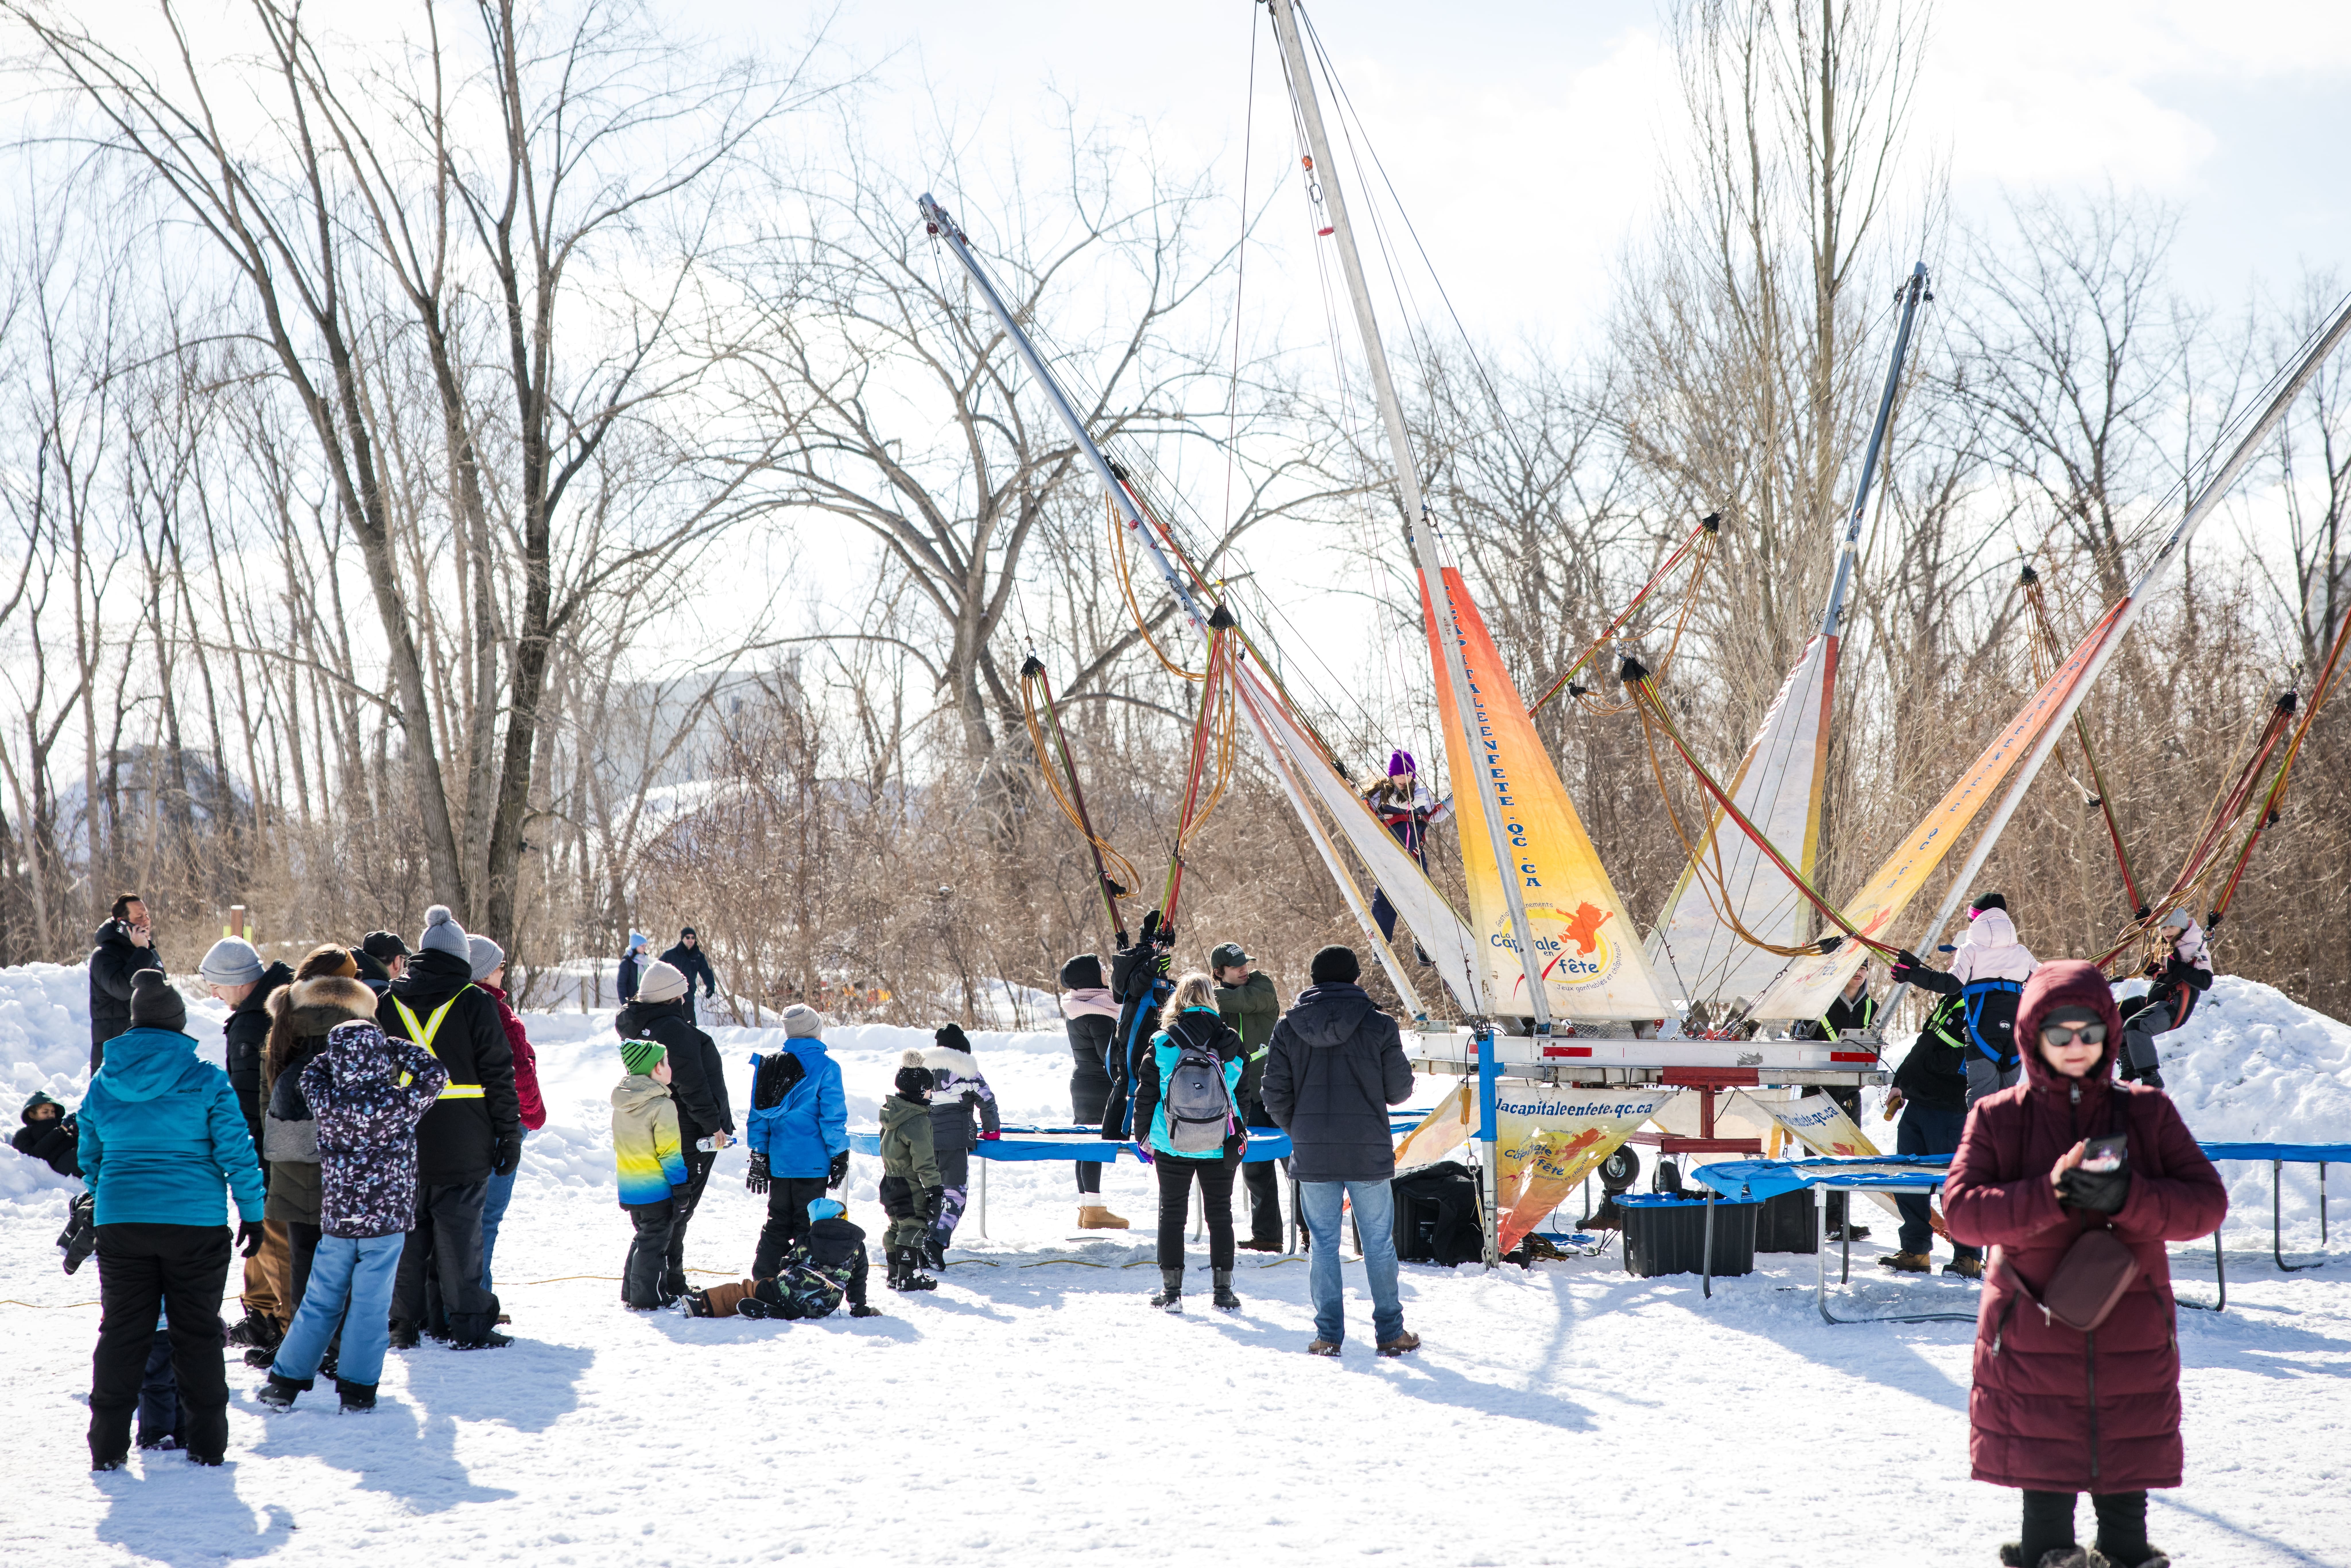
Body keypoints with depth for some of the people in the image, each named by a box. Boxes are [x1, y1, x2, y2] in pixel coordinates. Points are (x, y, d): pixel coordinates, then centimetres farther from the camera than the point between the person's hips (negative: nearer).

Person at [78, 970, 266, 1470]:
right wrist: (252, 1213, 2)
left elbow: (89, 1157, 14)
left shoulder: (104, 1082, 3)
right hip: (196, 1223, -3)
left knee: (122, 1331, 10)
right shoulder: (205, 1079, -8)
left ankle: (108, 1446, 11)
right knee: (197, 1333, 8)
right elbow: (236, 1152, -8)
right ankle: (206, 1442, 12)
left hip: (120, 1222, 3)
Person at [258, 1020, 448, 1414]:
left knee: (319, 1302, 13)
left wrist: (342, 1053, 9)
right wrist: (395, 1049, 1)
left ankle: (285, 1382, 16)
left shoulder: (326, 1104, -9)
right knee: (371, 1306, 5)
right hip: (386, 1222, -2)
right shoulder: (398, 1105, -15)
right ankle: (357, 1389, 6)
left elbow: (309, 1075, 12)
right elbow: (435, 1074, 0)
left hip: (336, 1222, 2)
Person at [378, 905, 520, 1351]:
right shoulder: (474, 1003, -4)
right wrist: (509, 1134, 1)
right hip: (461, 1147, -3)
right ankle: (468, 1325, 2)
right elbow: (499, 1074, -5)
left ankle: (404, 1323, 12)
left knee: (405, 1229, 10)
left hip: (399, 1144, 3)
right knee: (460, 1231, 0)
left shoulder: (388, 1003, 6)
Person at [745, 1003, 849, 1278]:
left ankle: (764, 1277, 14)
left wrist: (758, 1156, 14)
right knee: (807, 1223, 2)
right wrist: (839, 1157, -4)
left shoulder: (769, 1065, 6)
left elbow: (758, 1115, 9)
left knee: (778, 1221, 16)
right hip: (811, 1162, -5)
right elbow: (833, 1116, -11)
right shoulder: (825, 1068, -10)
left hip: (778, 1161, 5)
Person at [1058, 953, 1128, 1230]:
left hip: (1082, 1081, 10)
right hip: (1100, 1088, -10)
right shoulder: (1097, 1012, -19)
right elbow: (1110, 1053, -19)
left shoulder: (1075, 1009, 11)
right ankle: (1094, 1211, -5)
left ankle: (1086, 1208, 18)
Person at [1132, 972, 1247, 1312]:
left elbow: (1146, 1094, -2)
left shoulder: (1162, 1044, -8)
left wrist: (1143, 1134, 11)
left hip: (1172, 1146, -1)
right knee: (1220, 1214, 11)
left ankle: (1171, 1290, 9)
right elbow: (1243, 1094, 3)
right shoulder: (1230, 1044, -5)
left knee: (1172, 1214, 9)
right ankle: (1223, 1290, 12)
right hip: (1220, 1146, 1)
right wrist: (1240, 1136, 16)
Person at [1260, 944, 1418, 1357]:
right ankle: (1390, 1333, 13)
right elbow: (1400, 1090, -1)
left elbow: (1275, 1094, 0)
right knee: (1379, 1243, 9)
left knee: (1322, 1243, 9)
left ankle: (1329, 1335, 8)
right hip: (1369, 1152, -1)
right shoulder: (1379, 1026, -6)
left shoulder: (1288, 1028, -1)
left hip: (1312, 1154, 1)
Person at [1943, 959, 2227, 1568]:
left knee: (2126, 1507, 8)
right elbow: (1961, 1209, -9)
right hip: (2033, 1351, -1)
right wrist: (2049, 1196, -22)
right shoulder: (1997, 1118, 3)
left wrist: (2128, 1198, -18)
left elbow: (2208, 1203, -1)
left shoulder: (2149, 1113, 7)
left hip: (2133, 1348, 2)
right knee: (2046, 1495, 3)